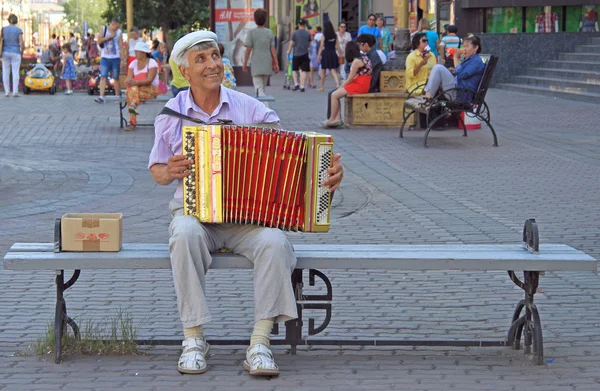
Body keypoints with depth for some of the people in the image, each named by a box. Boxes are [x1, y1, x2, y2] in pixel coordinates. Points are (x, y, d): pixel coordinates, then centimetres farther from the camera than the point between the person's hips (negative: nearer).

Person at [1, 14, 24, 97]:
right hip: (15, 53, -2)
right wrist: (22, 51, 7)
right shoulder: (19, 30, -7)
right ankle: (15, 92, -6)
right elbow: (22, 43, -11)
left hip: (5, 53, 2)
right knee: (15, 72, 0)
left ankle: (7, 92, 5)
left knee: (5, 72, 7)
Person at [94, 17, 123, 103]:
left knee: (116, 78, 5)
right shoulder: (103, 29, 5)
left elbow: (121, 45, 5)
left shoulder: (118, 32, 6)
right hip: (105, 57, -1)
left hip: (115, 58, 1)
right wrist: (110, 36, -11)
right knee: (103, 77, -10)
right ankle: (101, 97, -16)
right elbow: (99, 41, -5)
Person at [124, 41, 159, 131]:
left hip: (151, 89, -4)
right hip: (136, 88, 4)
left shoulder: (152, 63, -4)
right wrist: (128, 82, -26)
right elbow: (129, 78, 0)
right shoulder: (133, 63, 13)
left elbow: (149, 80, -16)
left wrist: (136, 82, -31)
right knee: (129, 91, -31)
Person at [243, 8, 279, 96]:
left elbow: (248, 49, -7)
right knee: (263, 87, 16)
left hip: (256, 64, -3)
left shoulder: (251, 32, -6)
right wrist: (276, 64, 4)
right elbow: (273, 49, -1)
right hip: (267, 64, 3)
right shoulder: (269, 32, 1)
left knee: (258, 87, -6)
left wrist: (244, 63, 1)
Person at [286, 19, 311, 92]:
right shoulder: (307, 33, 1)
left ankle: (296, 84, 2)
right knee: (303, 71, 3)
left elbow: (291, 44, -5)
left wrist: (288, 51, 11)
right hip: (305, 54, 1)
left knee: (294, 70, 14)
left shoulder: (295, 33, -6)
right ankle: (302, 86, 0)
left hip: (296, 54, -1)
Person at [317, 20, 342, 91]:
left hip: (325, 53, -3)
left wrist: (319, 55, -4)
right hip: (333, 53, 3)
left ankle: (322, 86, 19)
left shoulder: (324, 36, -7)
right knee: (333, 70, 2)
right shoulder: (335, 35, 1)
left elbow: (321, 46, -8)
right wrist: (340, 53, 15)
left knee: (323, 71, 11)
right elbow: (337, 46, 3)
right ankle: (337, 83, -21)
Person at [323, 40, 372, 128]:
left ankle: (332, 120, -2)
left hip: (360, 85, -10)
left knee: (334, 95, -10)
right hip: (362, 84, 10)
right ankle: (338, 118, -2)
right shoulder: (363, 57, 15)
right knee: (335, 94, 9)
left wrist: (341, 87, 2)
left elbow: (350, 79, -13)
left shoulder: (356, 61, -15)